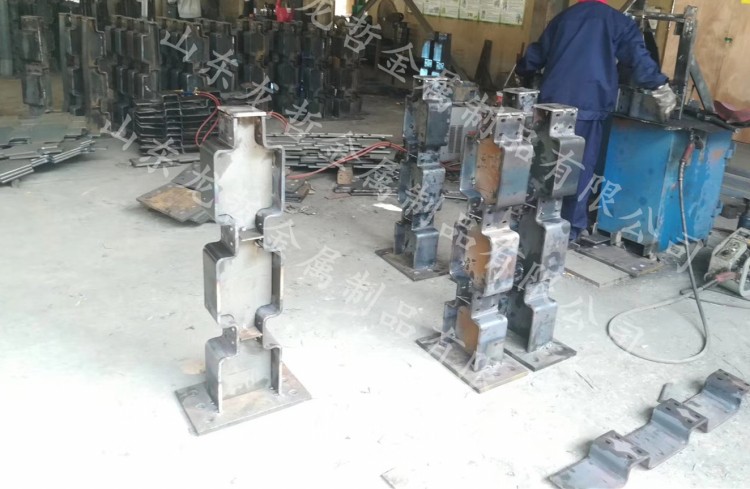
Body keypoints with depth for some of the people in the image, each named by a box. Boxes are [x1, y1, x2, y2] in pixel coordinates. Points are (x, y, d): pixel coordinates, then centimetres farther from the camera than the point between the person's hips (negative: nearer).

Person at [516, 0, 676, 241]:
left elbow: (536, 54, 29)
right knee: (581, 166, 2)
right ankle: (572, 226, 4)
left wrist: (522, 71, 48)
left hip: (552, 99, 4)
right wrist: (662, 89, 1)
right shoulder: (618, 21, 9)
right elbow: (639, 59, -2)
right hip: (588, 104, -3)